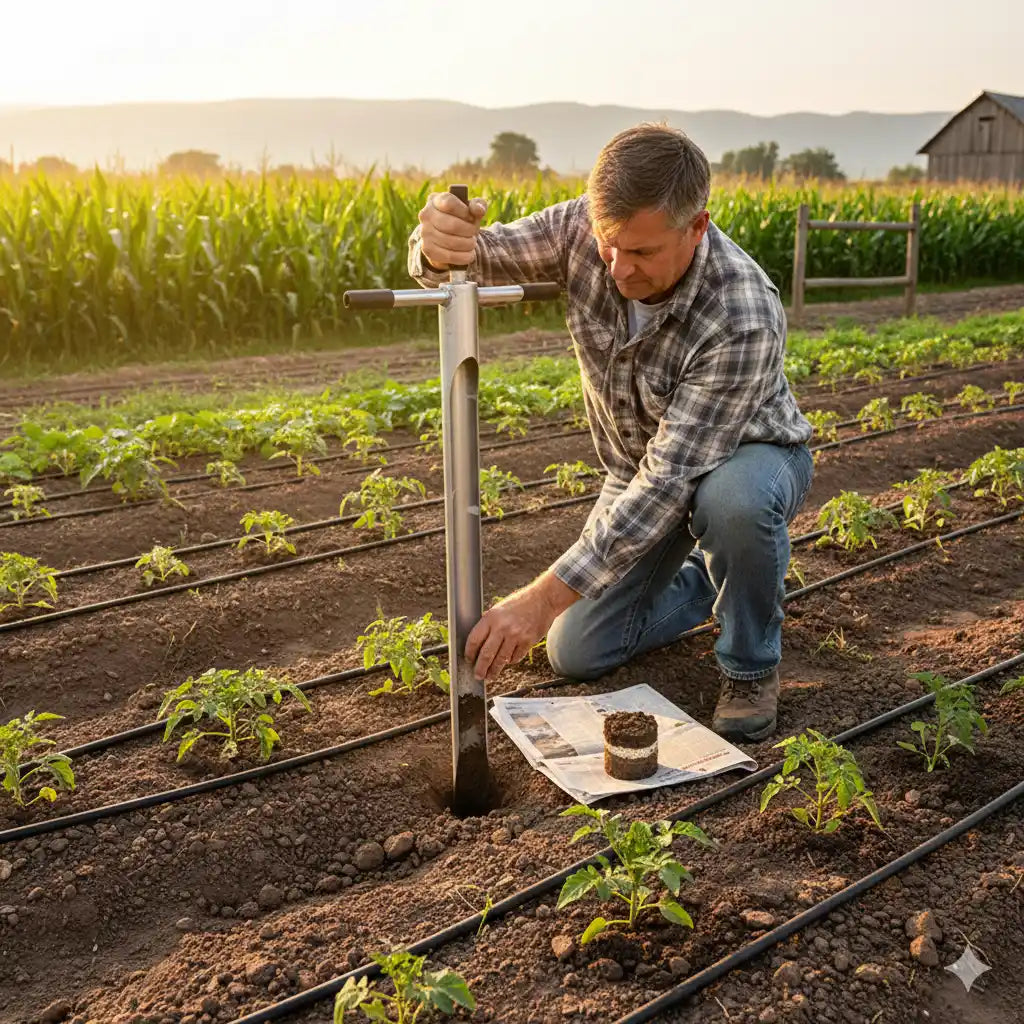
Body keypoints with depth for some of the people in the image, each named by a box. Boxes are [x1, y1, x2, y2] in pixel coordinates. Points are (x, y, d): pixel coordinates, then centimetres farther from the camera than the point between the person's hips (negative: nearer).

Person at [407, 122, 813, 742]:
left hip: (747, 457, -4)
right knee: (578, 655, 1)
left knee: (733, 499, -42)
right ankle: (714, 574, 26)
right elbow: (475, 258, -20)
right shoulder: (586, 228, -23)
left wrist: (542, 599, -42)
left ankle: (752, 667, -12)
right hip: (643, 470, 5)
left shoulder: (744, 318, -39)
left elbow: (671, 479, -39)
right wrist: (439, 244, -48)